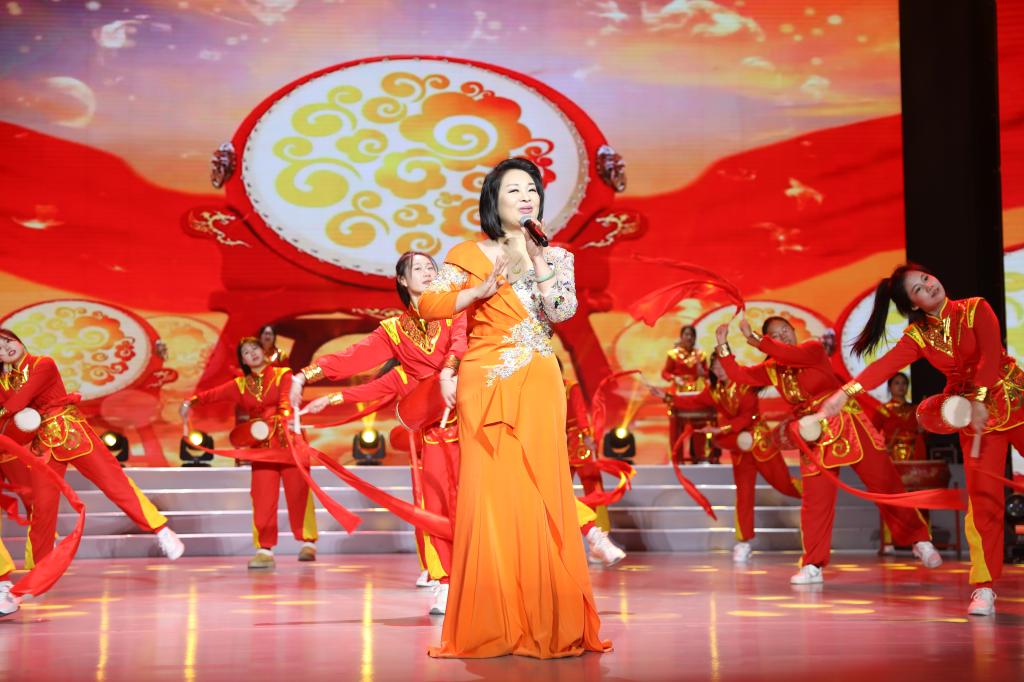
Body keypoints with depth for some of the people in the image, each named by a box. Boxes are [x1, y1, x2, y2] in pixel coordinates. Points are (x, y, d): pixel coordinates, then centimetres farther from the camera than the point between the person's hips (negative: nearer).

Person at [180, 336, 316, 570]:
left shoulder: (283, 375, 3)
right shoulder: (240, 385, 12)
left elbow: (286, 401, -14)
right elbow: (213, 394, -1)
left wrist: (286, 419, -34)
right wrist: (192, 401, -19)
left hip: (289, 441, -2)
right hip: (262, 446, 3)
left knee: (298, 492, 0)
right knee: (263, 499, -5)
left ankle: (308, 543, 12)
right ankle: (265, 550, -3)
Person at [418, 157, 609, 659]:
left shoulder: (554, 256, 12)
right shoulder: (470, 253, 5)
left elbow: (563, 311, -4)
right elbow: (429, 305, -5)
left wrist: (536, 259, -6)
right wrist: (483, 288, -15)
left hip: (538, 388, 2)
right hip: (486, 387, -2)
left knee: (539, 495, -1)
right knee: (489, 495, -5)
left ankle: (545, 621, 6)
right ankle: (491, 623, 2)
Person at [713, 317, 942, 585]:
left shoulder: (813, 349, -4)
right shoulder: (771, 369, 8)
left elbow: (794, 355, -25)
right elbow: (737, 374, 0)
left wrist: (754, 340, -24)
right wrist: (722, 345, -9)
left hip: (849, 424, -3)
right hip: (815, 436, 3)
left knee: (885, 483, 1)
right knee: (816, 500, -3)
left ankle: (920, 541, 14)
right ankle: (813, 566, 4)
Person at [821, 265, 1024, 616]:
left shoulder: (975, 309, -5)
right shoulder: (918, 335, -2)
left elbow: (990, 353, -17)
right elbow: (885, 365, -16)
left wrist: (980, 399, -27)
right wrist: (848, 390, -32)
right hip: (976, 416, 1)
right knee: (983, 499, -8)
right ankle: (984, 587, -5)